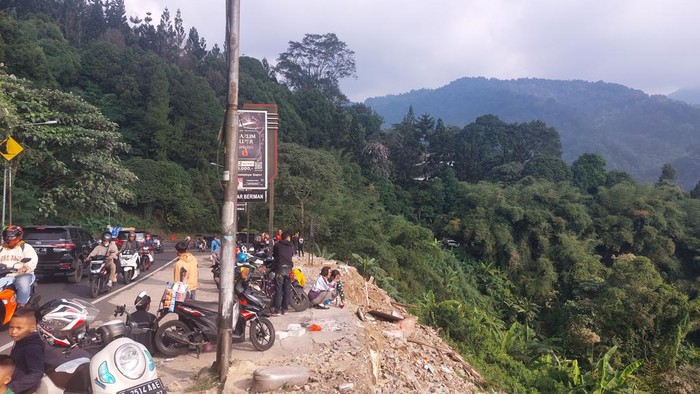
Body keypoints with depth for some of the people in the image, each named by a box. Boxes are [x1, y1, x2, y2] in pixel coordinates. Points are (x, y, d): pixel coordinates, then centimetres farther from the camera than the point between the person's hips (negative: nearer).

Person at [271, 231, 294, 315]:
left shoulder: (277, 245, 5)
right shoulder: (291, 246, 10)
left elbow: (273, 255, 17)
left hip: (280, 268, -2)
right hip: (289, 268, 2)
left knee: (278, 289, -3)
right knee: (287, 289, 9)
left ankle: (277, 310, -6)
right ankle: (285, 309, 13)